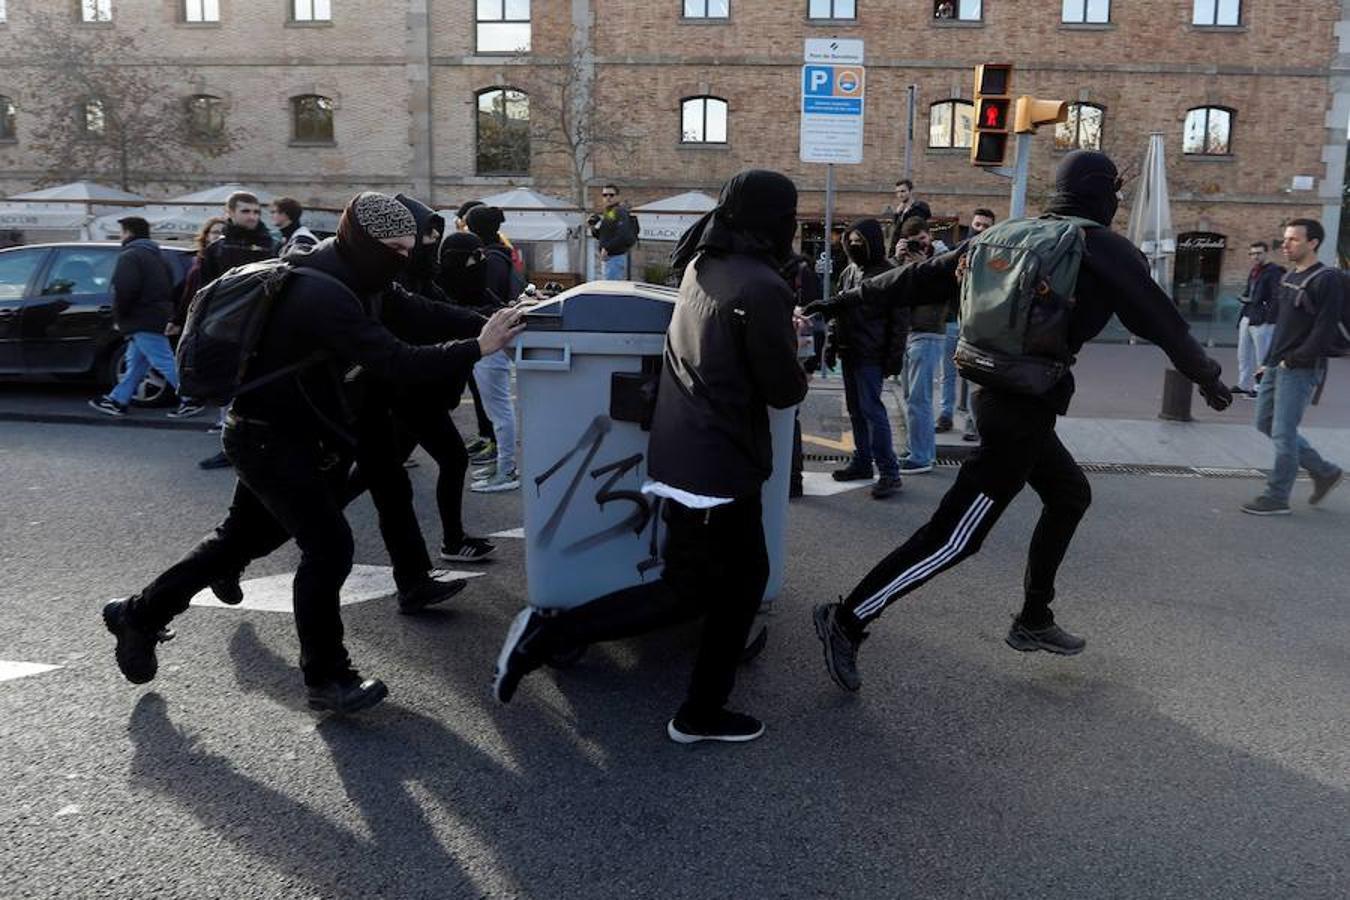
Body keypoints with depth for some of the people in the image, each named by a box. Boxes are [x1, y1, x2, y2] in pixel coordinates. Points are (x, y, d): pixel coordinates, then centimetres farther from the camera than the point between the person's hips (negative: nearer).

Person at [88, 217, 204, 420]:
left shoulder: (130, 256, -12)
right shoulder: (155, 256, 20)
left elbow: (124, 290, -22)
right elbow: (169, 288, 22)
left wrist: (118, 317, -9)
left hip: (143, 320, -10)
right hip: (158, 316, 10)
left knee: (164, 362, -9)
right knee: (135, 363, 14)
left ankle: (191, 400, -9)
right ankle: (116, 401, 21)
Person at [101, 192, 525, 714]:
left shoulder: (332, 277, 6)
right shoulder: (327, 298, -27)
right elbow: (395, 363, -35)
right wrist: (477, 348, -35)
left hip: (270, 434, 11)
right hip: (272, 440, -11)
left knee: (239, 537, 22)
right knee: (329, 547, -9)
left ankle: (138, 615, 39)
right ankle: (326, 679, 5)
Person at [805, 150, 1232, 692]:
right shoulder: (1106, 250, -5)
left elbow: (928, 275, 9)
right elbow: (1162, 320, 4)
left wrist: (854, 297, 14)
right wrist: (1207, 376, 19)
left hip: (998, 395, 9)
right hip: (1023, 407, -9)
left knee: (1069, 495, 25)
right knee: (955, 535, -7)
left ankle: (1034, 621, 33)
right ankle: (847, 620, -6)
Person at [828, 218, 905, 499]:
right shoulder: (848, 273, 13)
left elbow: (898, 320, -10)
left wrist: (894, 356, -14)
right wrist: (833, 342, 13)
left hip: (871, 356, -7)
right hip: (849, 353, 8)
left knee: (871, 410, -9)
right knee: (855, 410, 12)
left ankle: (889, 471, -5)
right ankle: (862, 462, 22)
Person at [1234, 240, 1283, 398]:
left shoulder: (1274, 272, -8)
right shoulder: (1253, 272, 18)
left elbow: (1277, 297, -15)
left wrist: (1269, 318, -20)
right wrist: (1245, 297, 10)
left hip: (1262, 320, -9)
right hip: (1247, 318, 9)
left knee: (1262, 357, -3)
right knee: (1243, 355, 13)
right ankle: (1244, 384, 23)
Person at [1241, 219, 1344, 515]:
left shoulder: (1327, 280, -12)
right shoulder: (1289, 278, 14)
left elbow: (1325, 331, -18)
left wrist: (1293, 360, -16)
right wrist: (1268, 361, 14)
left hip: (1300, 371, -9)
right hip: (1276, 368, 9)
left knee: (1283, 434, -6)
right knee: (1266, 424, 14)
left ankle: (1277, 498, 5)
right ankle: (1325, 472, 28)